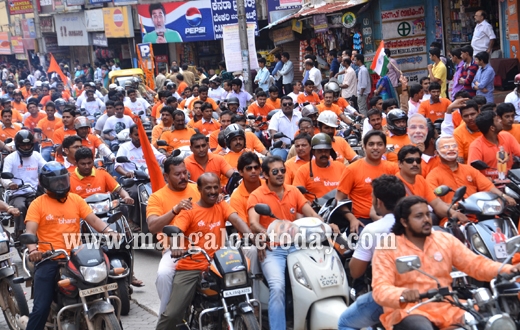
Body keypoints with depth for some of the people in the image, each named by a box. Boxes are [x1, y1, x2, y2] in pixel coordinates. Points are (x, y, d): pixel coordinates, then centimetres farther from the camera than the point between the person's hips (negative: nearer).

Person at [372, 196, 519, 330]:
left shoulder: (446, 240, 11)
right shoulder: (388, 248, -3)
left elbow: (475, 264, 6)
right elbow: (380, 289, -13)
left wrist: (507, 270, -12)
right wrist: (402, 294, -36)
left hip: (447, 308, 4)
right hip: (408, 311, -4)